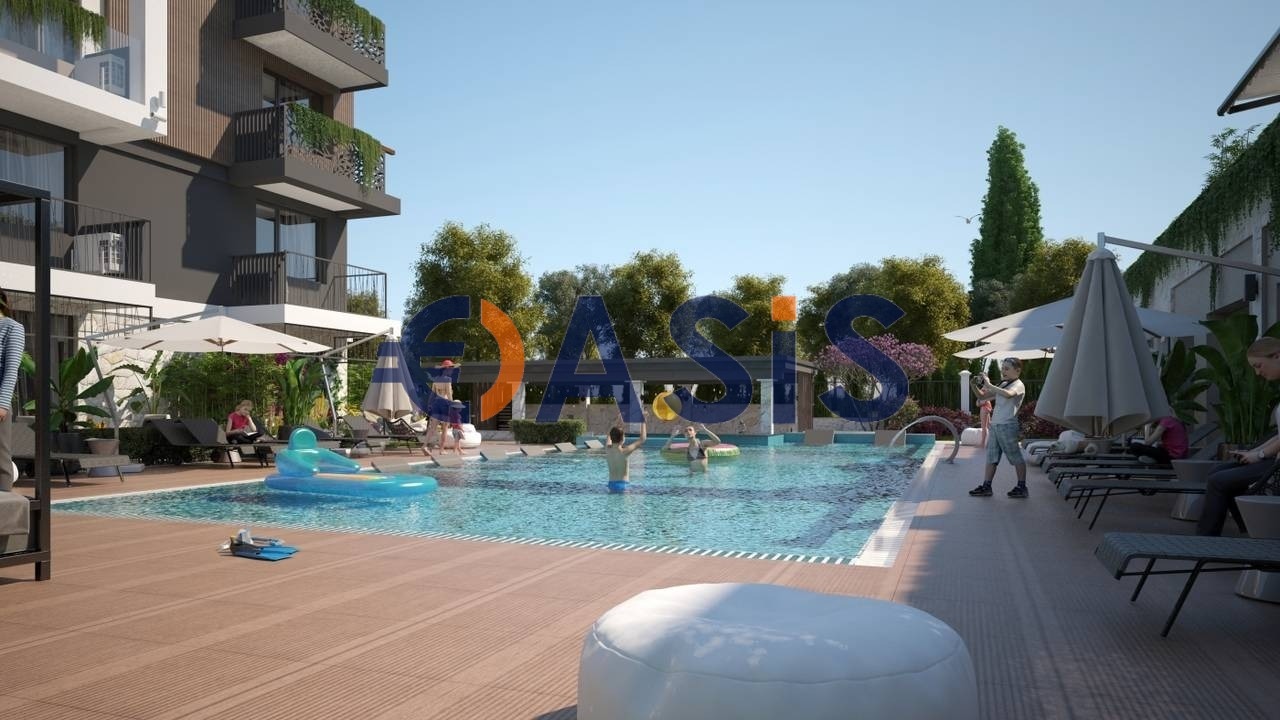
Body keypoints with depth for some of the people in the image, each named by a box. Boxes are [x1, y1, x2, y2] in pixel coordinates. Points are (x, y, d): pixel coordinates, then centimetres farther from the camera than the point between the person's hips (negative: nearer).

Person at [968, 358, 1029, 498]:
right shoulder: (1002, 385, 18)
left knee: (1016, 457, 0)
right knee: (991, 457, 7)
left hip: (1007, 425, -8)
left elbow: (1008, 394, -31)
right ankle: (986, 486, 8)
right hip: (995, 425, 8)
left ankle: (1022, 487, 7)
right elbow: (982, 397, 20)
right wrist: (974, 386, 3)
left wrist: (989, 385, -28)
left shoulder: (1018, 385, -7)